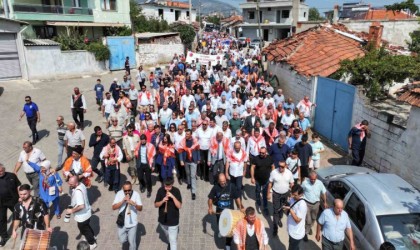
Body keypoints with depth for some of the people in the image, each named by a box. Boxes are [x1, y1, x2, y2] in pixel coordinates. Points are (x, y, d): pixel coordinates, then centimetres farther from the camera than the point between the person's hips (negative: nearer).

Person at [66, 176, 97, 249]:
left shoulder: (78, 191, -36)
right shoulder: (81, 184, -7)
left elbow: (81, 206, -40)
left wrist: (72, 210, -27)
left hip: (82, 215, -8)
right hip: (86, 212, 8)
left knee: (84, 229, 16)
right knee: (87, 226, 31)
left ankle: (92, 243, 36)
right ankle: (92, 237, 54)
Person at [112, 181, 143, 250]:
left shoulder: (136, 194, -14)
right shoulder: (119, 194, -11)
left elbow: (140, 208, -11)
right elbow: (113, 207, -13)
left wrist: (134, 204, -31)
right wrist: (122, 201, -26)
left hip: (132, 223, -1)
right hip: (122, 222, 1)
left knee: (132, 242, 9)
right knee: (122, 241, 10)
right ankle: (127, 235, 41)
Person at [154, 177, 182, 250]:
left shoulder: (176, 191, -17)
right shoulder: (160, 190, -11)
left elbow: (179, 206, -21)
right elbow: (156, 205, -9)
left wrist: (173, 197, -34)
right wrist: (162, 201, -29)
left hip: (173, 220, -4)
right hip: (163, 219, 4)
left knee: (173, 240, 2)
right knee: (167, 235, 30)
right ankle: (170, 243, 60)